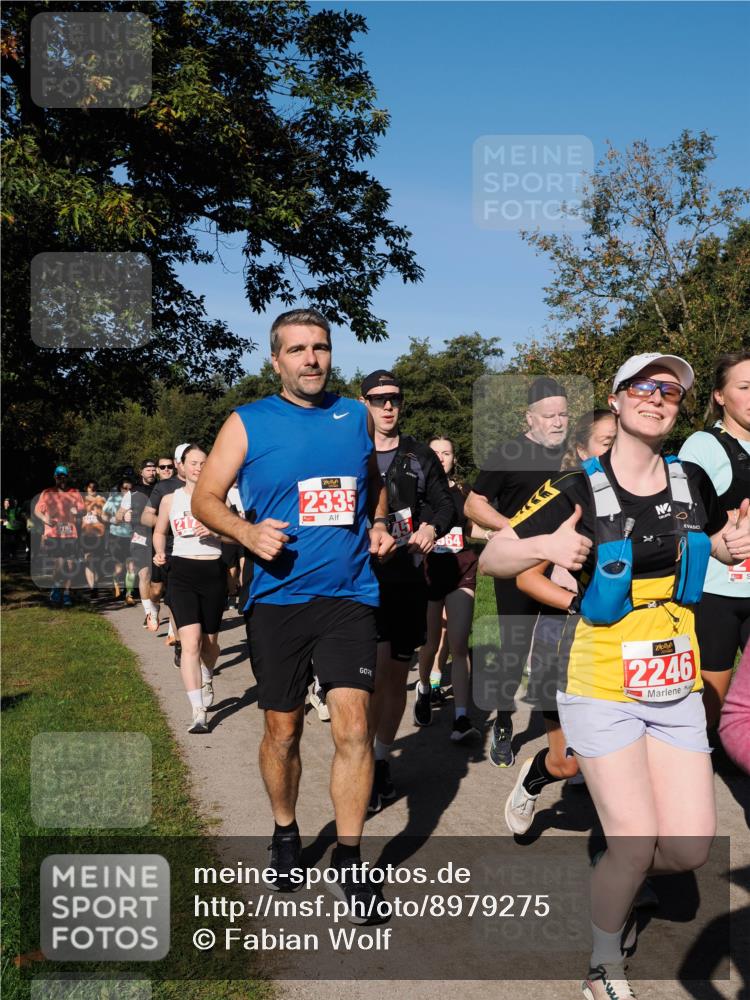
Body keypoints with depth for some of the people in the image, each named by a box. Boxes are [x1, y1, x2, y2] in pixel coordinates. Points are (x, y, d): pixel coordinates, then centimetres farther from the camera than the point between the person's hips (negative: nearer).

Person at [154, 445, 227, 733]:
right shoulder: (170, 499, 7)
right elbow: (159, 531, 21)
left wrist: (214, 531, -16)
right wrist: (159, 552, 2)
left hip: (214, 572, 1)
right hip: (182, 573, -1)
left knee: (209, 642, 14)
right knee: (190, 642, -16)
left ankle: (207, 678, 49)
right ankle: (198, 713, -16)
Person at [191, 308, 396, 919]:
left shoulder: (356, 416, 9)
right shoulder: (247, 424, 2)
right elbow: (205, 498, 3)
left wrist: (378, 526, 6)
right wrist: (247, 532, -15)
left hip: (348, 595, 1)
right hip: (277, 598, -1)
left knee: (353, 725, -10)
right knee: (283, 731, 10)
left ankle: (348, 861, 4)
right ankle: (285, 835, 35)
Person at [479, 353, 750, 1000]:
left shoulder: (692, 483, 2)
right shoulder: (580, 491, -11)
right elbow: (490, 559, -9)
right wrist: (545, 547, -29)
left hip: (675, 688, 5)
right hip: (602, 688, -4)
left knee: (691, 846, 0)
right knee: (635, 844, -7)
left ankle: (613, 883, 33)